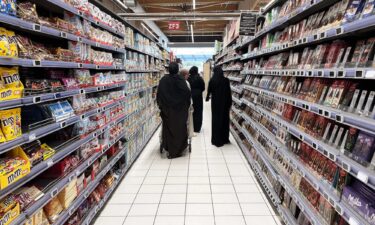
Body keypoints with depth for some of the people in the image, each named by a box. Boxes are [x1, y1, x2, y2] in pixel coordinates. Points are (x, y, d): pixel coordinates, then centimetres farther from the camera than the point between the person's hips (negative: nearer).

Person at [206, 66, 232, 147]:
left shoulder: (212, 80, -6)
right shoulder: (226, 80, -6)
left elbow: (209, 91, 4)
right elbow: (229, 92, -5)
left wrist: (207, 98, 24)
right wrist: (230, 103, 4)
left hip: (215, 102, -1)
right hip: (225, 102, 1)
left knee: (216, 120, 6)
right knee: (225, 120, 12)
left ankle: (217, 140, 10)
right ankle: (225, 139, 22)